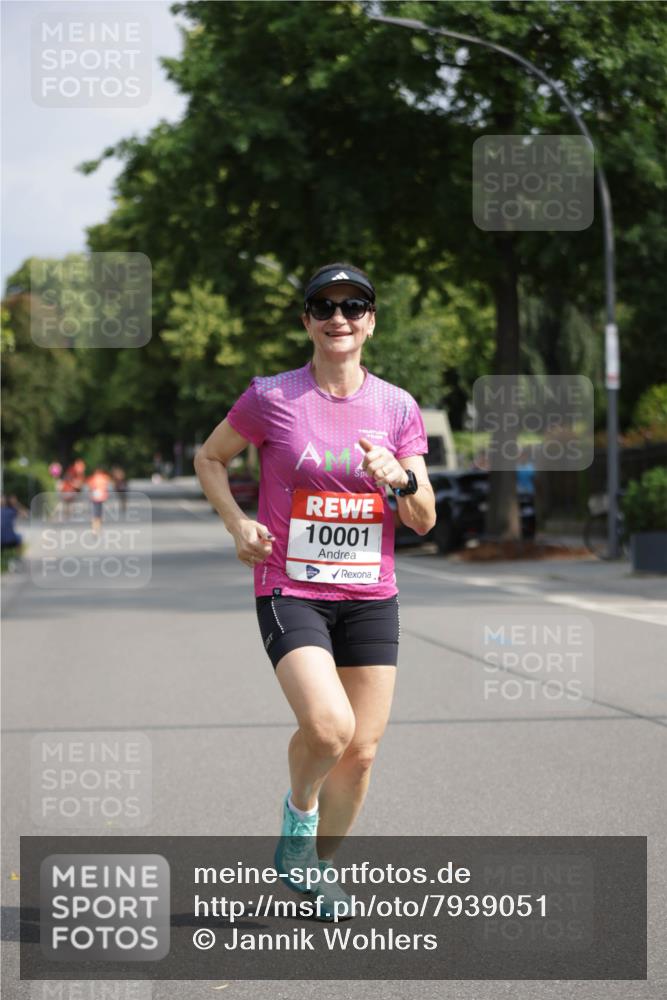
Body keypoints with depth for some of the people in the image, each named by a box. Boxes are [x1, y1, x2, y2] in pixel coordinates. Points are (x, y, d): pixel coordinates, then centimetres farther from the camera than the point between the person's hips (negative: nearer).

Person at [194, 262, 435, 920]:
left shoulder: (398, 408, 4)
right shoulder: (270, 398, -4)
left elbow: (424, 522, 5)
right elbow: (209, 458, 10)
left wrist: (402, 479, -17)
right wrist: (238, 523, -6)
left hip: (370, 596, 4)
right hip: (290, 590, -3)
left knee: (361, 750, 4)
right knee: (329, 726, -24)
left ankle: (321, 865, 26)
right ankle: (299, 807, 8)